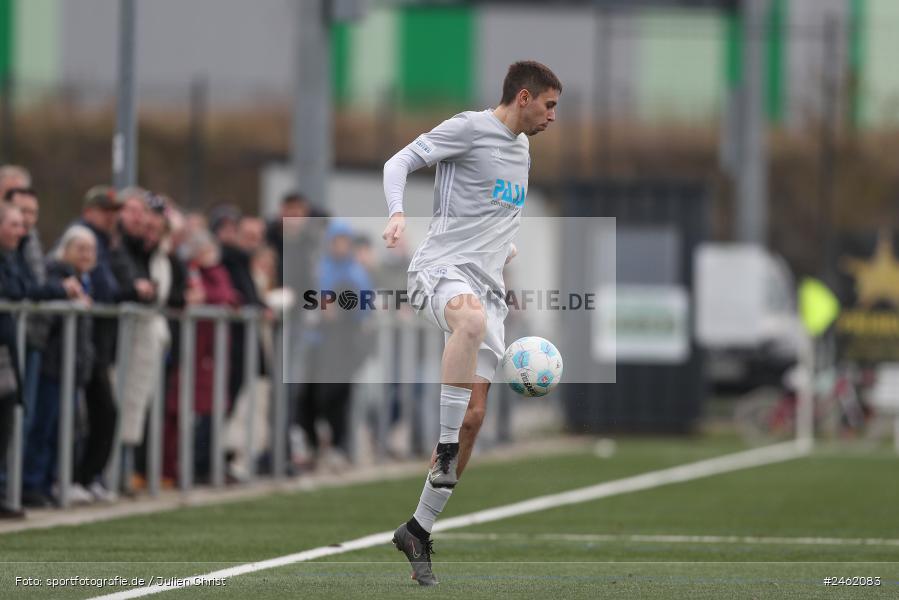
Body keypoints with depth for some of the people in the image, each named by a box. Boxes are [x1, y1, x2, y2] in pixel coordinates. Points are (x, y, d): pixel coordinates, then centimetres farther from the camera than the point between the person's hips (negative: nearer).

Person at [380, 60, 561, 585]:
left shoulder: (521, 149, 22)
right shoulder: (470, 129, -2)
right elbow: (400, 162, -6)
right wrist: (398, 213, -22)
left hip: (488, 288, 8)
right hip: (442, 267, -8)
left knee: (474, 416, -1)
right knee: (472, 318, -44)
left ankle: (419, 531, 9)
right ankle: (446, 451, -36)